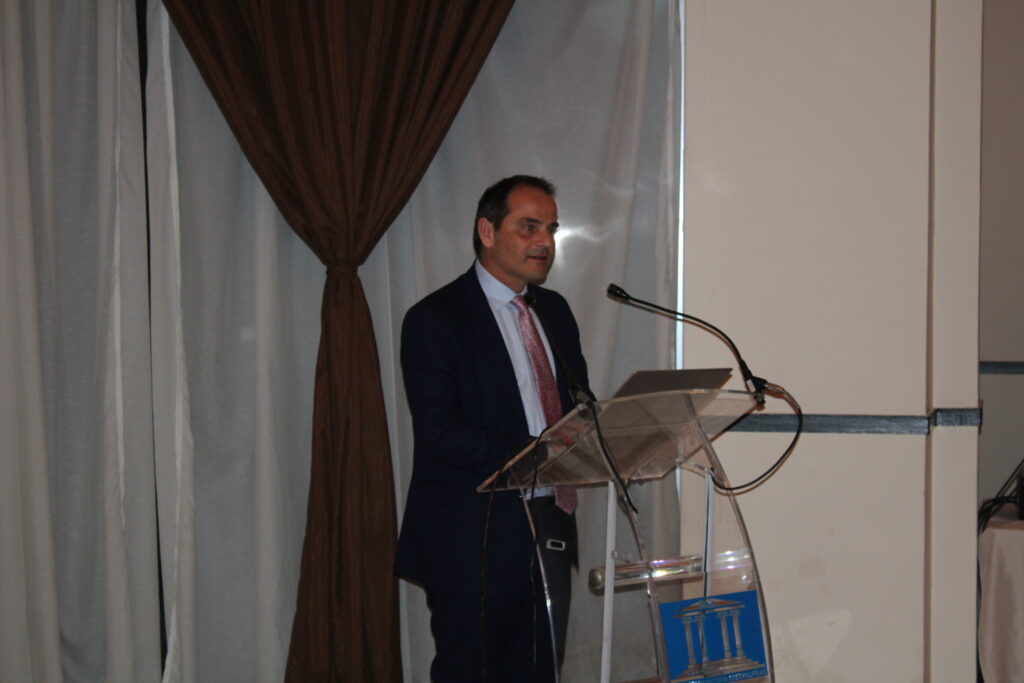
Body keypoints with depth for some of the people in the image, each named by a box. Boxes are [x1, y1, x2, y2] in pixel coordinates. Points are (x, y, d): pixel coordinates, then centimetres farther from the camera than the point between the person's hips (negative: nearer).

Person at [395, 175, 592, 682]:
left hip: (550, 524, 7)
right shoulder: (434, 319, -8)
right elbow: (440, 431, -17)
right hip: (475, 534, -6)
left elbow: (580, 401, 19)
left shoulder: (554, 311, 15)